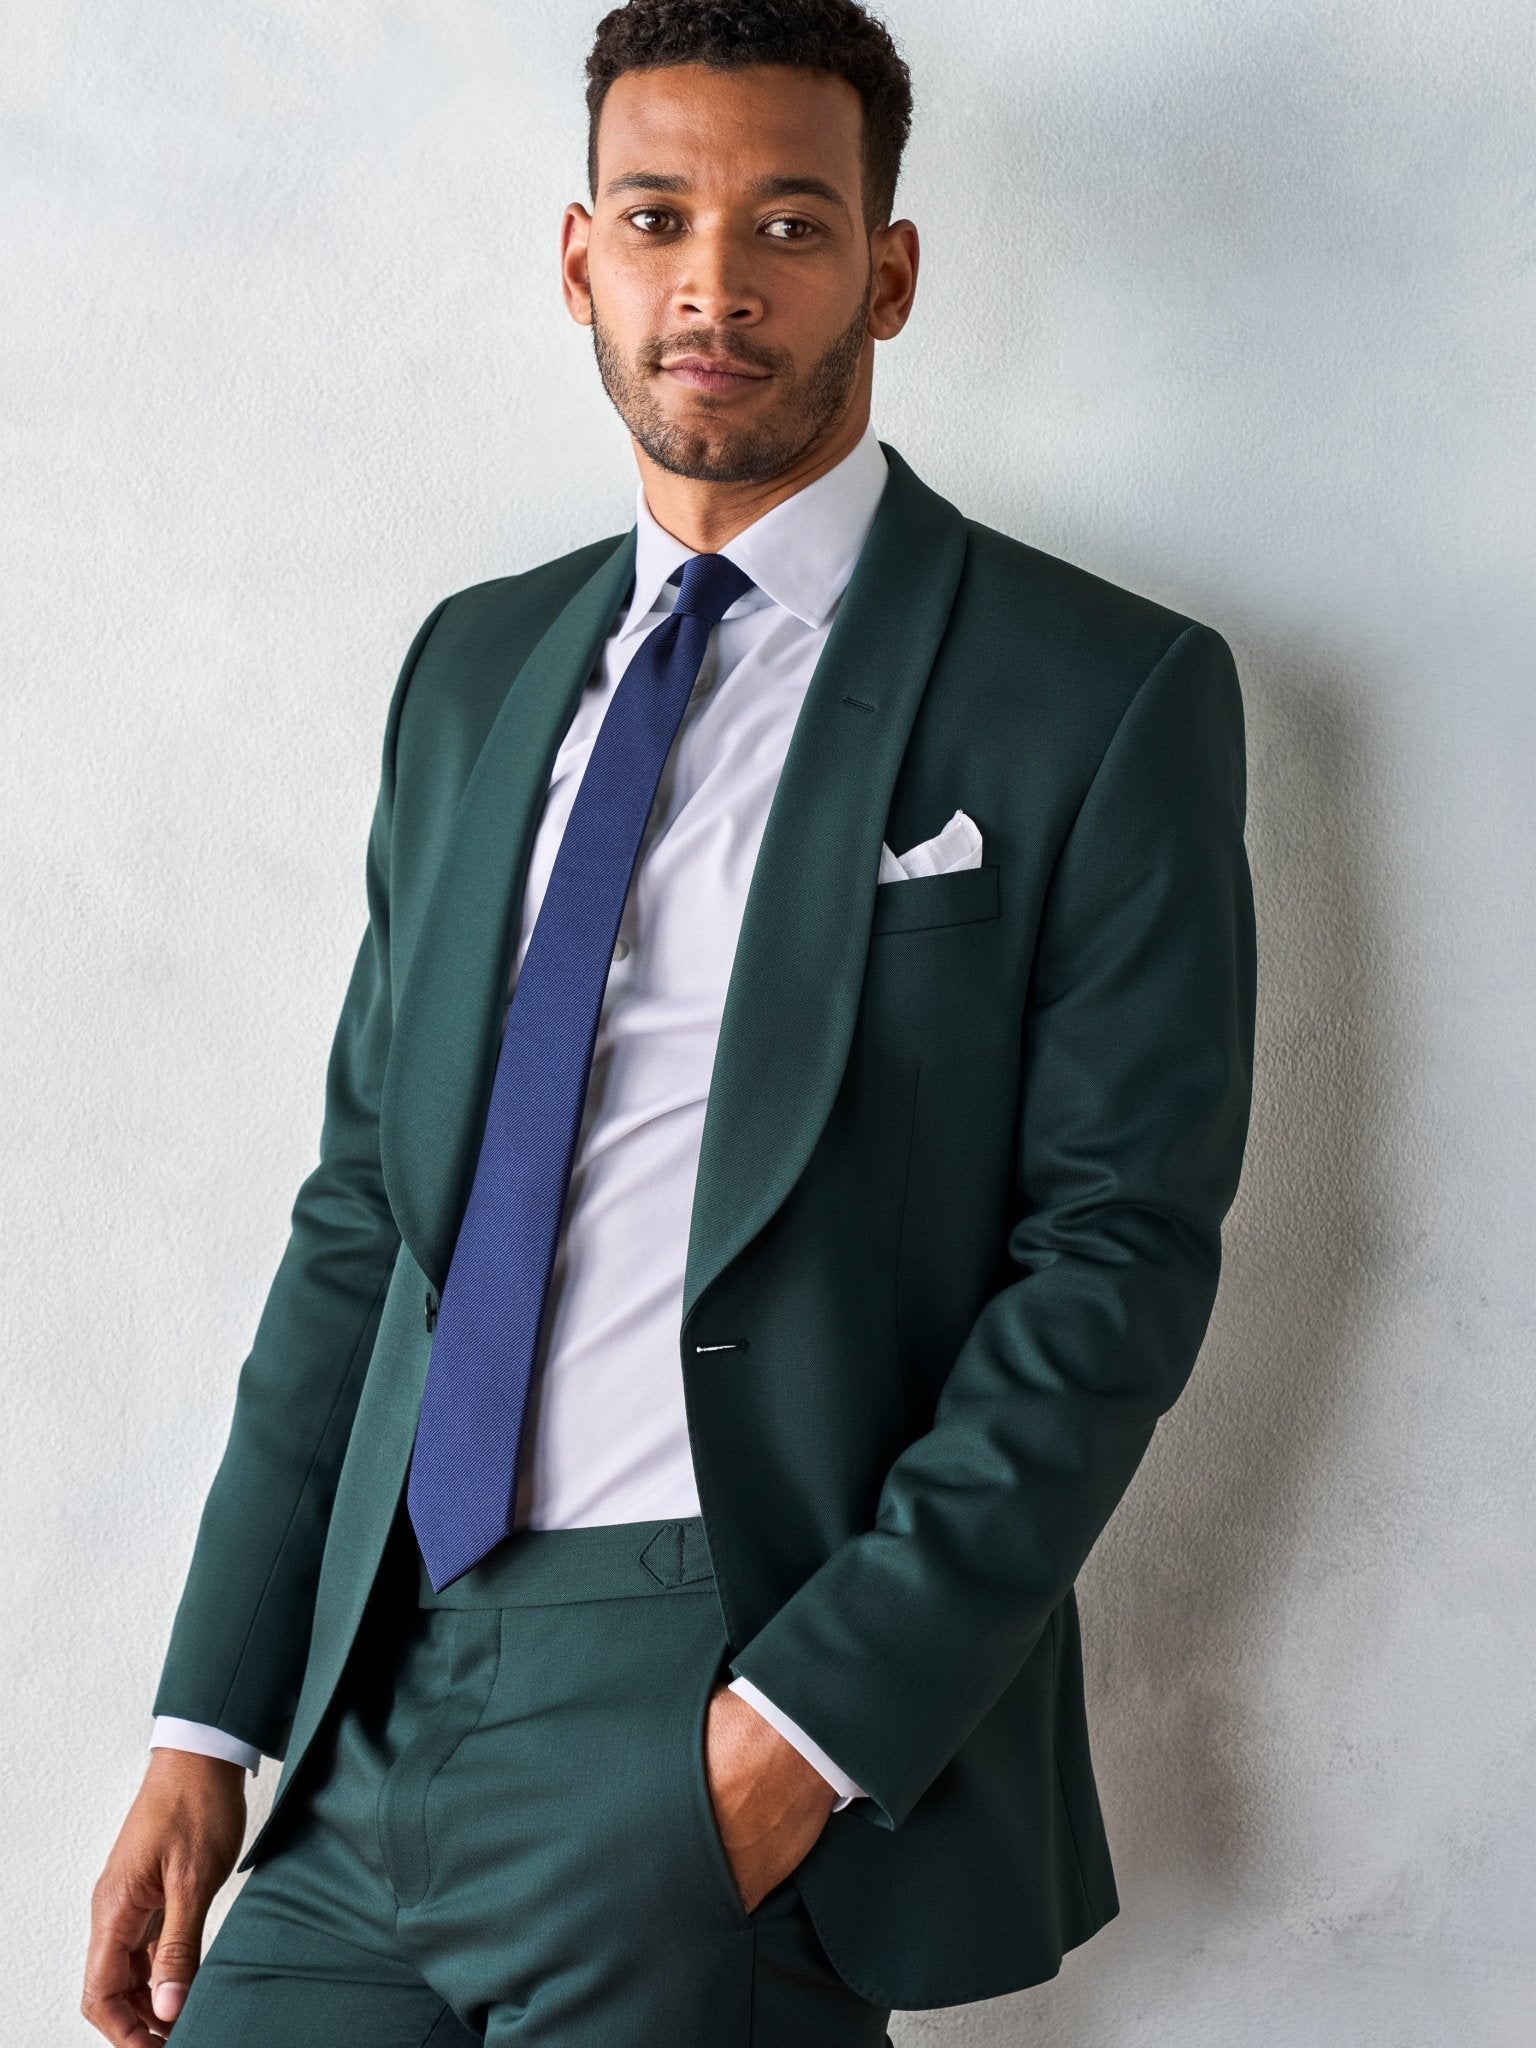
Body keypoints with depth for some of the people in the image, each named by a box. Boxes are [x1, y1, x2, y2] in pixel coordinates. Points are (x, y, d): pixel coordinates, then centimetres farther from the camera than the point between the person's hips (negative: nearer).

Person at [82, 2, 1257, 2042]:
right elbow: (361, 1213, 14)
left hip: (757, 1680, -5)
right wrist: (209, 1721, 7)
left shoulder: (1105, 691, -2)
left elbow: (1118, 1258, -8)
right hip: (390, 1696, 5)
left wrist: (812, 1718, -16)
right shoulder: (474, 670, 14)